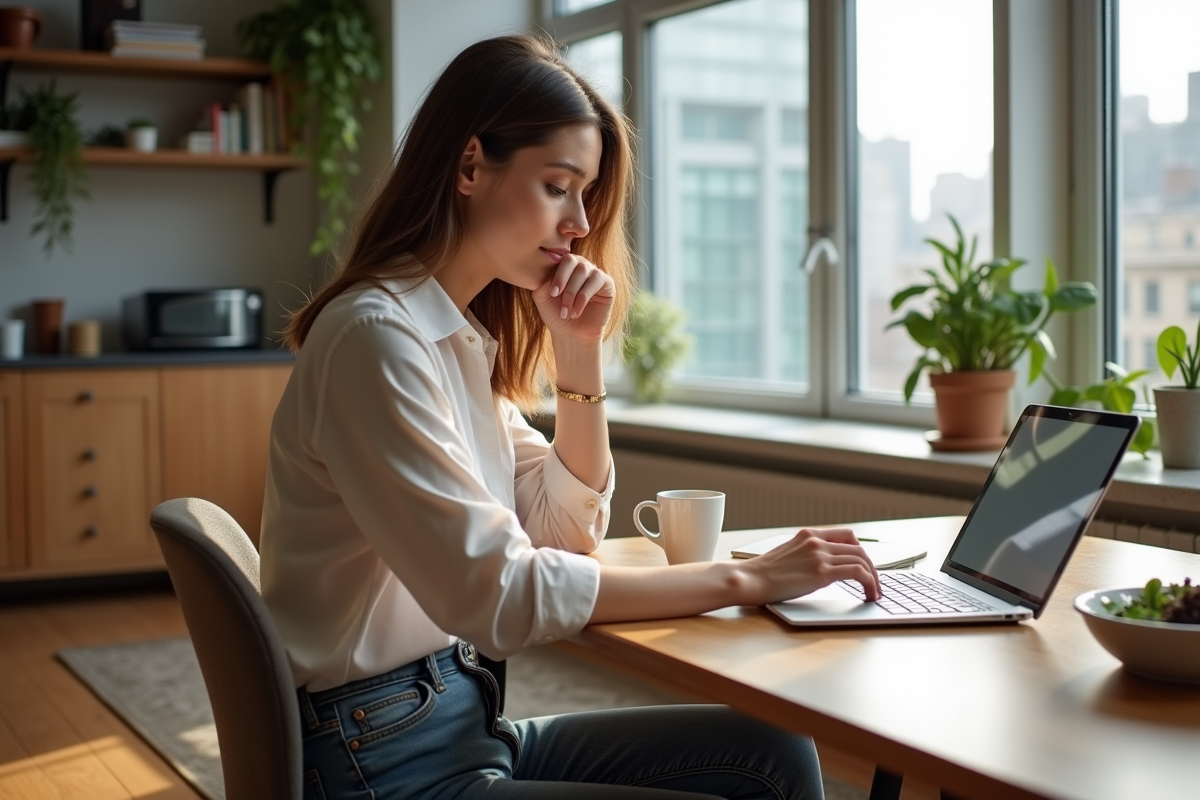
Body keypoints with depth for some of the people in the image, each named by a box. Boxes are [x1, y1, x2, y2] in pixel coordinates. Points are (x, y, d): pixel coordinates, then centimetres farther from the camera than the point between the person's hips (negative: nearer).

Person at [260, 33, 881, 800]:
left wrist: (580, 353, -1)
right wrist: (743, 580, -20)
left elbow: (568, 531, 11)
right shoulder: (376, 335, -19)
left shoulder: (466, 335, 8)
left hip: (467, 724, 8)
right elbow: (495, 593, -24)